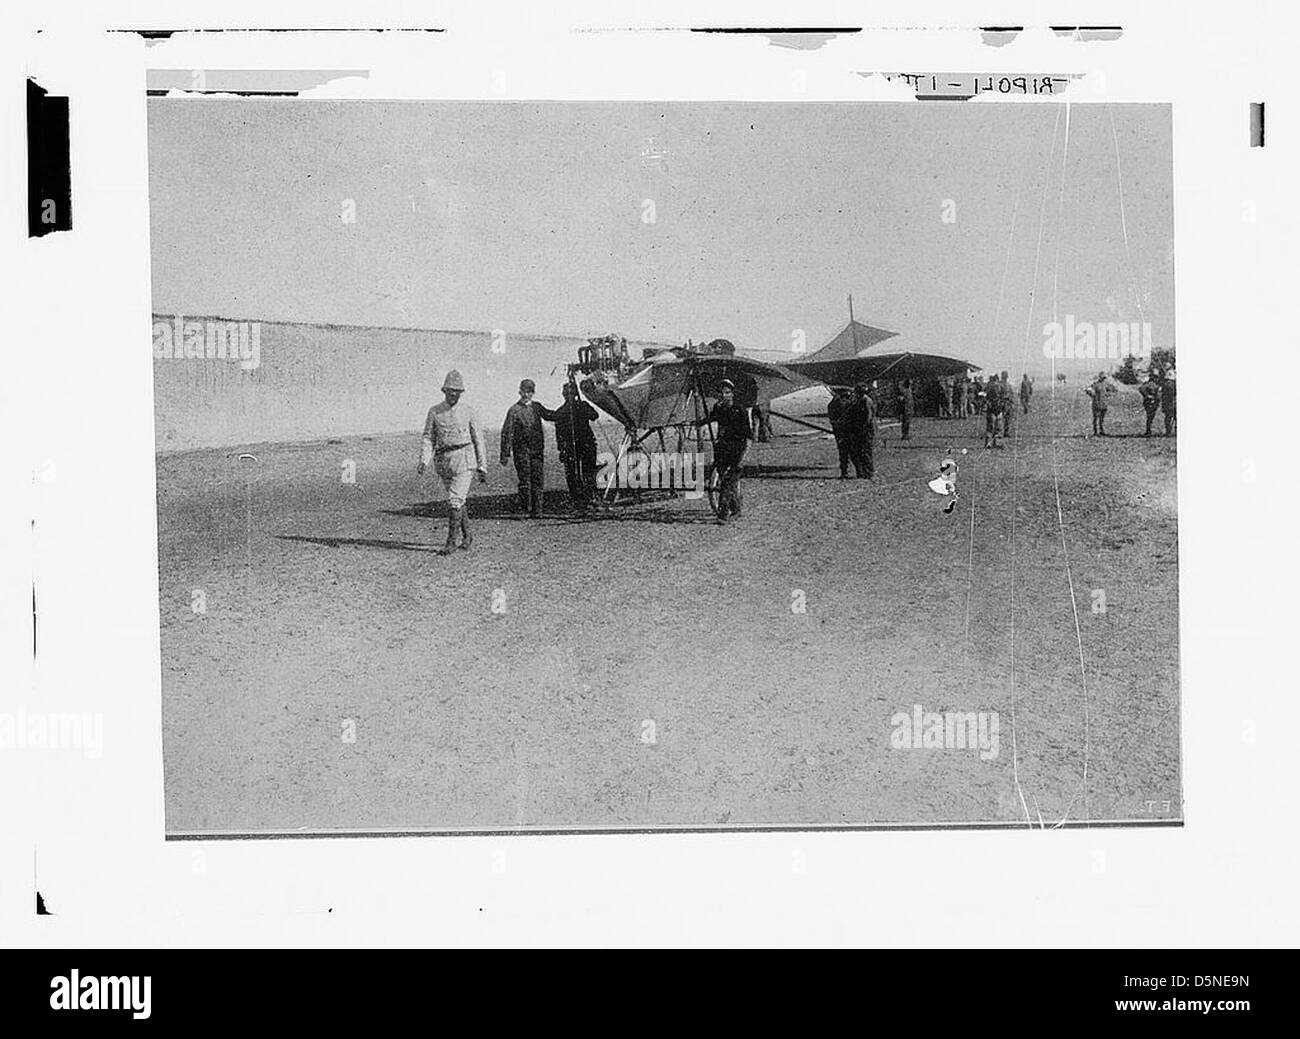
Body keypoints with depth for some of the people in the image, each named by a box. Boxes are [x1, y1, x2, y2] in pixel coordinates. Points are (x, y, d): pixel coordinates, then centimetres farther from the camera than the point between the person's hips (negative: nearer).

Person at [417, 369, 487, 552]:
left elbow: (478, 439, 6)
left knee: (456, 500, -13)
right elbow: (428, 438, 5)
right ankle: (467, 535, 27)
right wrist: (424, 460, -12)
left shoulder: (467, 411, 3)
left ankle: (451, 540, -10)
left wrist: (482, 467, 4)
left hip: (464, 460, -3)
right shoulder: (434, 412, 6)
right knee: (458, 501, 12)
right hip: (443, 460, 3)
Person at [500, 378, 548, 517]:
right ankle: (524, 508, 7)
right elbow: (506, 433, -2)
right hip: (521, 449, -4)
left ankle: (537, 510, 2)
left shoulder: (537, 407, 10)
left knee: (538, 480, -1)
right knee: (525, 480, -5)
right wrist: (505, 454, -7)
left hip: (537, 449, 4)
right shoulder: (514, 410, -2)